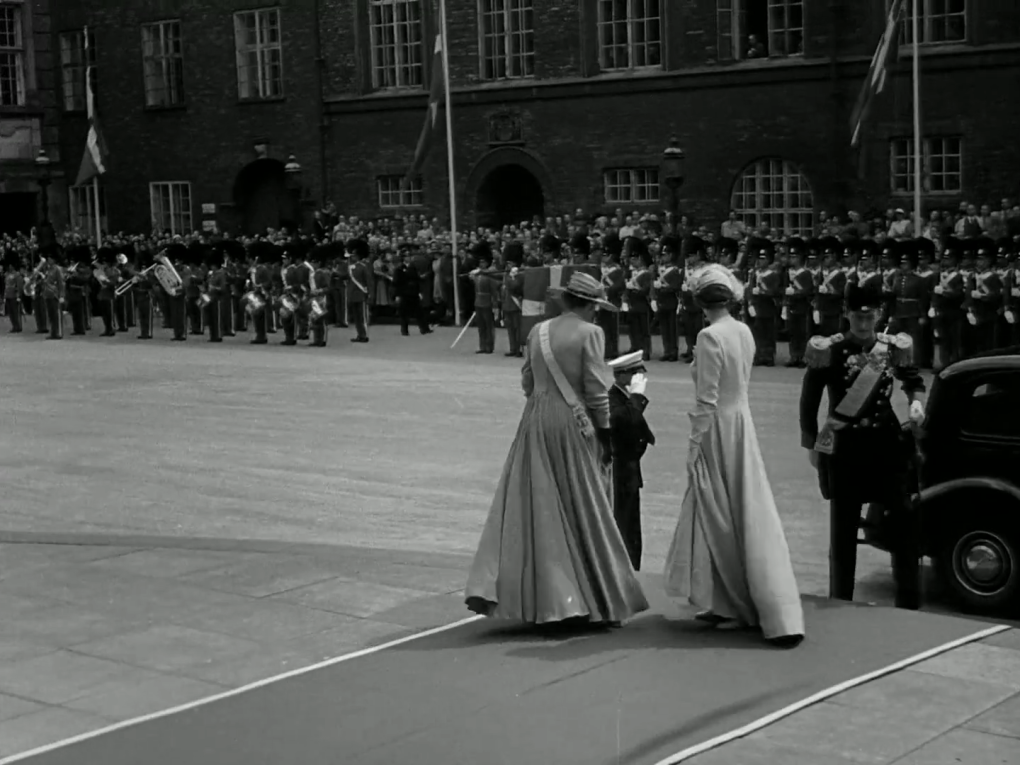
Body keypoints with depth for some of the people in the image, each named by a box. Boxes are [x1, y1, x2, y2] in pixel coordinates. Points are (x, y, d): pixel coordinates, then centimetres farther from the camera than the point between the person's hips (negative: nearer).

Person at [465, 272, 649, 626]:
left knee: (535, 510, 7)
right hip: (574, 424, -4)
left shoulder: (537, 331, 7)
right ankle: (602, 603, 16)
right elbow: (595, 390, -10)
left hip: (535, 423, 4)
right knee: (584, 512, 6)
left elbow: (527, 381, 10)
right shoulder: (589, 333, -9)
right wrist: (604, 433, -1)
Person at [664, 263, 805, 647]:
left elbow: (707, 401, -18)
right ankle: (728, 604, 20)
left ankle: (739, 608, 11)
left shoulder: (710, 336, -17)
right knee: (750, 517, 11)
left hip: (718, 429, -8)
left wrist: (694, 446, -11)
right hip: (742, 422, 8)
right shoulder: (744, 331, 5)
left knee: (723, 524, 3)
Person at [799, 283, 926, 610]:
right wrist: (812, 446, 1)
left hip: (886, 442, 3)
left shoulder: (894, 348, 1)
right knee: (843, 527, 6)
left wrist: (916, 402, -4)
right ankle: (840, 603, 18)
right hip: (844, 447, -2)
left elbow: (913, 380, 18)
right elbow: (809, 400, -1)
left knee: (904, 518, -3)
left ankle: (909, 602, 7)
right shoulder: (829, 351, -9)